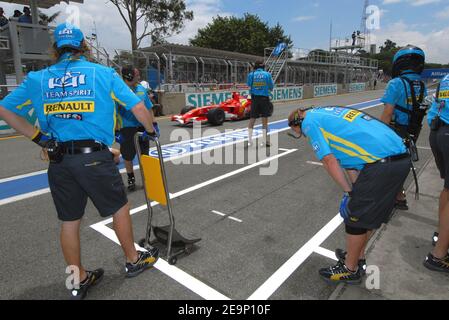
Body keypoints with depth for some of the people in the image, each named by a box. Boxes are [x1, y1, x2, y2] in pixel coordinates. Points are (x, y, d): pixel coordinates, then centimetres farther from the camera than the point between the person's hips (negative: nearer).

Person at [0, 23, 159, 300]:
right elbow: (138, 108, -4)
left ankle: (80, 280, 31)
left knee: (69, 221, 15)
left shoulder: (37, 79, 10)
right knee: (120, 208, 16)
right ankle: (134, 261, 33)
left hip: (58, 161, 4)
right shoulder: (104, 73, 0)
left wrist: (38, 137, 12)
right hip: (95, 157, -4)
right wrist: (151, 131, 12)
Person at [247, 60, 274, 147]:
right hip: (264, 98, -1)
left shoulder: (251, 74, 3)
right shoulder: (267, 74, 2)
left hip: (254, 99, 1)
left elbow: (249, 85, 10)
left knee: (252, 120, 7)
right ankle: (265, 141, 6)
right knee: (265, 121, 4)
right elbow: (271, 87, 7)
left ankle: (250, 141, 5)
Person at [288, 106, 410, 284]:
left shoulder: (310, 122, 0)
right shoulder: (327, 113, 24)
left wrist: (349, 192, 2)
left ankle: (350, 270, 27)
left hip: (380, 165, -9)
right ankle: (358, 257, 42)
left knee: (355, 217, 8)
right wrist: (357, 190, 18)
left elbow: (329, 160, -8)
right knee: (370, 214, 23)